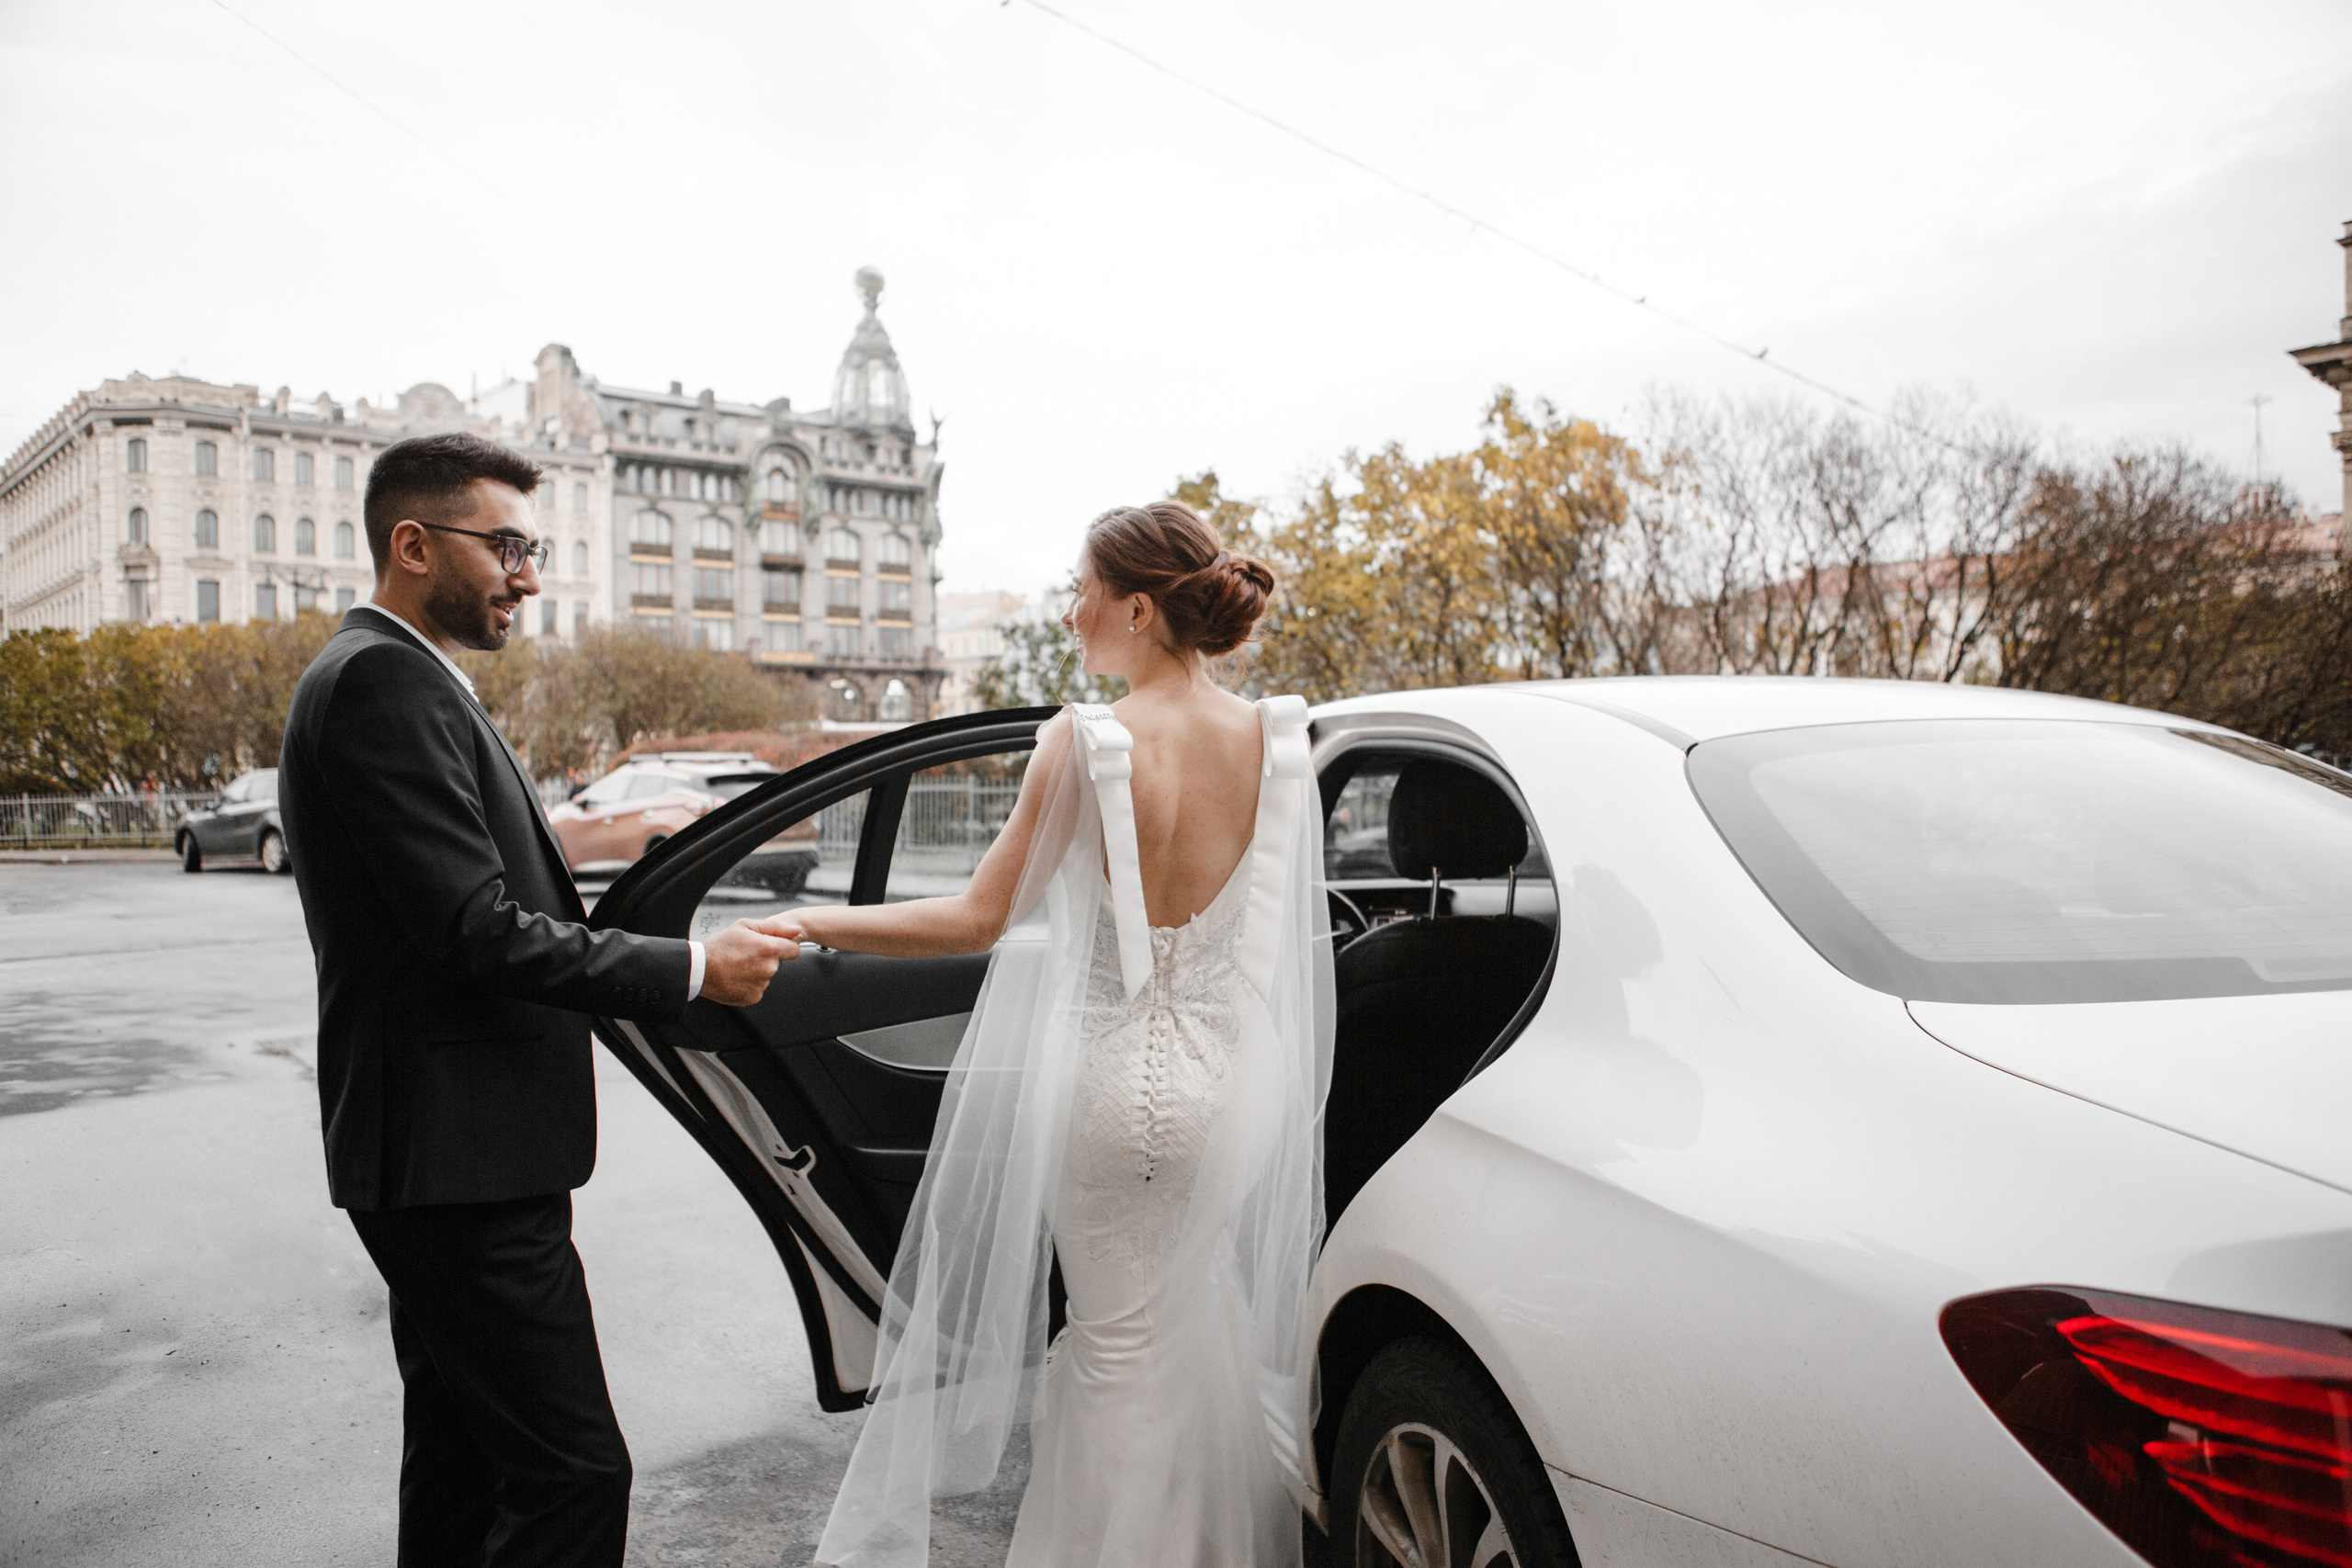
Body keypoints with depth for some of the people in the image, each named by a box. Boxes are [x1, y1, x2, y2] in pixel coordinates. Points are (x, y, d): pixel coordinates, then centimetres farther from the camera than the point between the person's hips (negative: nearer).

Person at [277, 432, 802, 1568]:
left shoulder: (392, 679, 18)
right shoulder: (384, 680, -16)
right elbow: (478, 934, -23)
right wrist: (693, 969, -17)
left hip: (444, 1163, 11)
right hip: (459, 1165, -11)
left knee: (461, 1464, 20)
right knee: (575, 1472, -8)